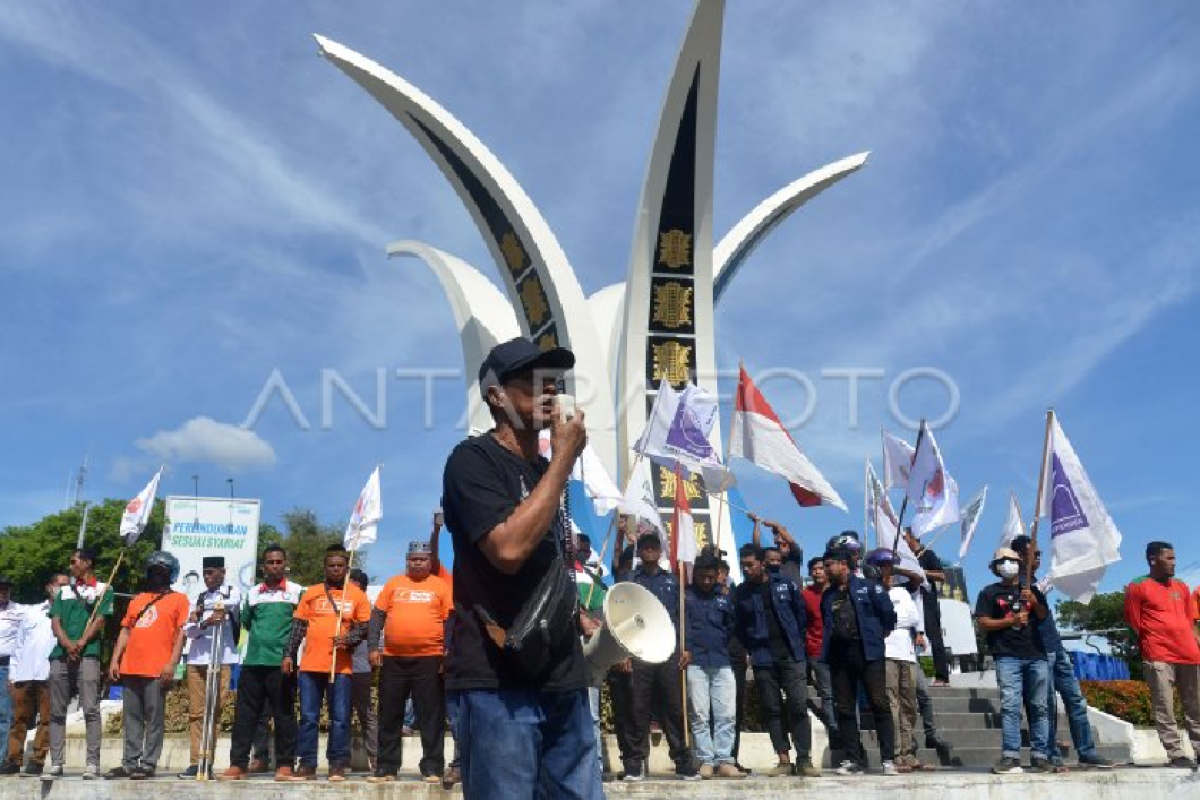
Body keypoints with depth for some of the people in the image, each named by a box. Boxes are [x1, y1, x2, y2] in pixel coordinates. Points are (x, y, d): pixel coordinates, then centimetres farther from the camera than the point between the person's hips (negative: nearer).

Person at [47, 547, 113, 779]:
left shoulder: (103, 589, 8)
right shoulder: (64, 591, 21)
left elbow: (100, 620, -1)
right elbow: (55, 622, 10)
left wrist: (80, 644, -14)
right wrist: (68, 644, -8)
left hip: (87, 654, -5)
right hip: (60, 654, 5)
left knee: (90, 709, -10)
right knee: (57, 712, 5)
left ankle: (93, 763, -12)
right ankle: (56, 763, 8)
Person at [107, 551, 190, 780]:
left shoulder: (178, 599, 4)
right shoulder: (137, 600, 21)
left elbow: (181, 633, -4)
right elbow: (125, 632, 20)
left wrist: (172, 664, -12)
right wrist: (115, 660, 9)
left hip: (157, 671, -6)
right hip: (130, 669, 6)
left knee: (154, 719, -3)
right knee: (131, 719, 9)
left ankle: (148, 764, 2)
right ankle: (129, 763, 16)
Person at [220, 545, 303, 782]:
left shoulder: (297, 591, 2)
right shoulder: (253, 593, 12)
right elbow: (246, 622, 23)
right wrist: (263, 636, 12)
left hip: (283, 663, -3)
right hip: (253, 661, 4)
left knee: (284, 715, 1)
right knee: (245, 714, 4)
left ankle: (285, 765, 7)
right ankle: (238, 763, 12)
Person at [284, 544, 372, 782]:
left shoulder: (357, 594, 6)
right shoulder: (311, 592, 10)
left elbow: (365, 627, 5)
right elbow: (298, 626, 11)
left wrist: (348, 639, -13)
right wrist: (289, 654, 3)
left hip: (341, 667, -2)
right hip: (310, 665, 2)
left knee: (340, 718, 1)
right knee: (308, 717, 5)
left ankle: (337, 765, 9)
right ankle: (307, 764, 13)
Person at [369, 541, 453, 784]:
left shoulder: (441, 586, 4)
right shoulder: (393, 584, 10)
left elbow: (450, 620, 2)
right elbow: (378, 615, 9)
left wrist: (448, 653, -6)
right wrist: (373, 647, -1)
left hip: (429, 659, -2)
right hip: (393, 659, 2)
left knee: (431, 716, 2)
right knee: (389, 716, 9)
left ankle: (432, 767, 8)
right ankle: (386, 767, 19)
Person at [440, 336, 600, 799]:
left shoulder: (548, 471, 16)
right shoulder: (473, 459, -8)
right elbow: (509, 548, -23)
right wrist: (564, 459, -15)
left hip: (564, 679, 8)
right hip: (497, 683, -7)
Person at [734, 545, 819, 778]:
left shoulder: (785, 585, 0)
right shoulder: (740, 593, 3)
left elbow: (801, 612, 8)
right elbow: (738, 627, 9)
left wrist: (795, 640, 7)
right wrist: (751, 649, 1)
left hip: (791, 655, -1)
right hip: (763, 659, 2)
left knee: (798, 706, -4)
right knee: (772, 709, 4)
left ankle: (804, 760, 1)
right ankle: (784, 760, 11)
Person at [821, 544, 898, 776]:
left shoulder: (867, 586, 0)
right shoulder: (827, 596, 16)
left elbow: (888, 612, 0)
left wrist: (880, 634, 8)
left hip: (867, 652, -5)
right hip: (839, 655, 5)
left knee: (880, 705, -6)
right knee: (845, 710, 4)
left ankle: (888, 759, -1)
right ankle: (853, 759, 10)